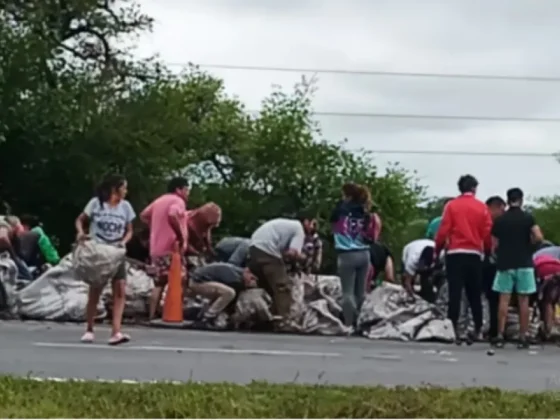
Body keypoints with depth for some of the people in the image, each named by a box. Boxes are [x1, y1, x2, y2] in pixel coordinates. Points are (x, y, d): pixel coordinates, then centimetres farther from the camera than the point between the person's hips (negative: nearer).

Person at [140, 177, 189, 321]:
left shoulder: (159, 200, 19)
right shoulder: (178, 201, -9)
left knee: (159, 284, 14)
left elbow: (144, 215, 24)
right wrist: (181, 237, -22)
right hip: (171, 249, -9)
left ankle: (152, 316, 11)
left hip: (156, 249, 9)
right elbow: (172, 215, -29)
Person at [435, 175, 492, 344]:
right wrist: (488, 250, 13)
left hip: (455, 254, -1)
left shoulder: (451, 205, 0)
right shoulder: (482, 207, 3)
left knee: (455, 293, -2)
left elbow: (443, 231, -4)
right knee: (474, 294, 11)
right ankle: (477, 329, 11)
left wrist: (437, 250, 8)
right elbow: (487, 233, -1)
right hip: (474, 254, 1)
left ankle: (453, 330, -6)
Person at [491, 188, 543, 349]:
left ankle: (500, 336, -2)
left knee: (504, 300, 3)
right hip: (524, 263, -1)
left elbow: (494, 245, 2)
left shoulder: (499, 220, 3)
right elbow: (538, 237, -16)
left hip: (505, 264, 1)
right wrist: (529, 242, 5)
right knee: (523, 301, 3)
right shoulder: (528, 218, -3)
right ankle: (523, 337, 3)